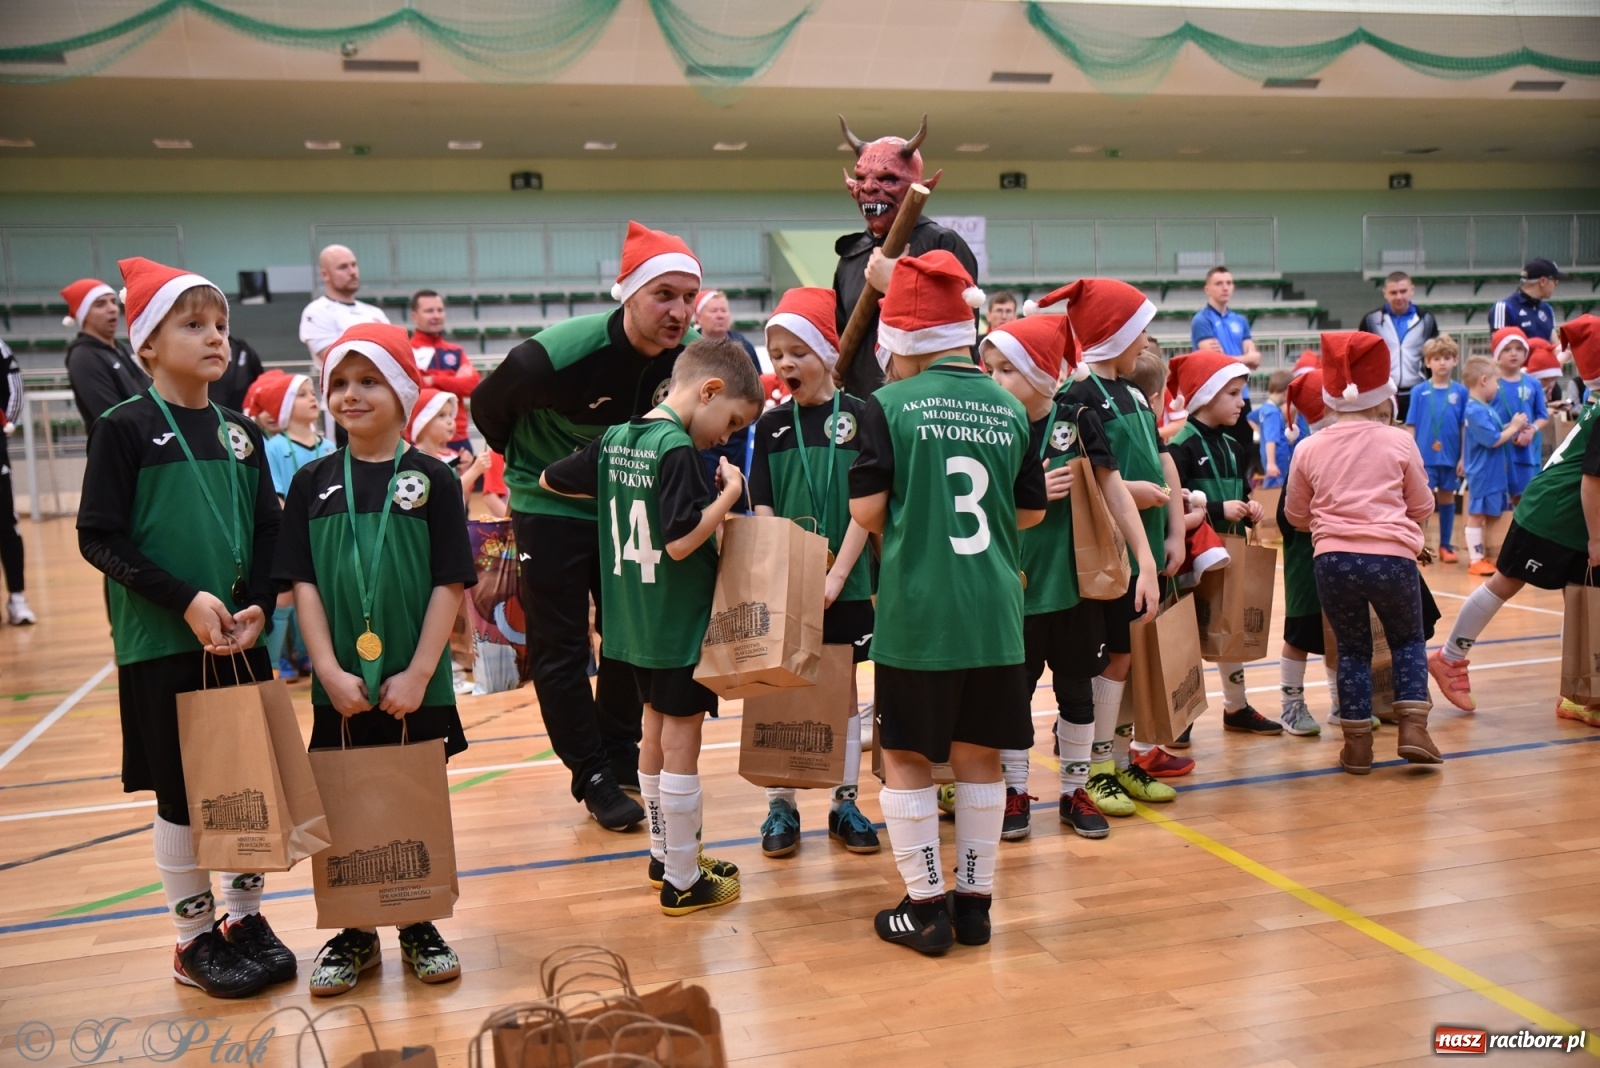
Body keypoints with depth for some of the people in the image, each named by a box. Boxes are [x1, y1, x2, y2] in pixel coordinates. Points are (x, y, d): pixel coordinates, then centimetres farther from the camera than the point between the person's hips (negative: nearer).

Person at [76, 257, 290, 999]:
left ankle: (245, 917, 28)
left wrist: (256, 605, -8)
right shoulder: (124, 429, -7)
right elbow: (98, 538, -10)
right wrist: (184, 599, -19)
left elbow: (269, 532, 8)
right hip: (162, 645, -4)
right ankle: (195, 937, 22)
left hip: (241, 640, 5)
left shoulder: (240, 432, 7)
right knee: (183, 793, 5)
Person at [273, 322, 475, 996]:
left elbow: (450, 584, -7)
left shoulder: (430, 480, -3)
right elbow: (302, 582, -1)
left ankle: (419, 927, 28)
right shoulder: (313, 483, 2)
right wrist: (329, 670, -11)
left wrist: (419, 672, -13)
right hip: (340, 687, 2)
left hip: (416, 685, -1)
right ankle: (354, 934, 27)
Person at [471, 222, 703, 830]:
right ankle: (593, 778, 11)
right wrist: (531, 464, 0)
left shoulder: (690, 354, -16)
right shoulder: (558, 354, -30)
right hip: (551, 507, -4)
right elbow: (488, 404, -12)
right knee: (560, 649, 0)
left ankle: (622, 759, 28)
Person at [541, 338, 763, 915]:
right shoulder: (677, 449, -20)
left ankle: (664, 853, 33)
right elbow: (681, 542, -26)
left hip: (634, 621, 8)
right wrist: (730, 491, -16)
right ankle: (682, 881, 13)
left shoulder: (615, 439, 5)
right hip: (680, 625, -8)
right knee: (681, 748, 2)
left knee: (656, 737, 19)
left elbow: (550, 479, 16)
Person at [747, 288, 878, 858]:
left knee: (842, 686, 8)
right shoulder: (772, 423, 3)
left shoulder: (857, 416, -4)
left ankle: (844, 802, 20)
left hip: (843, 581, -1)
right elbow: (763, 510, 1)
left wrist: (836, 576, -15)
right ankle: (781, 805, 18)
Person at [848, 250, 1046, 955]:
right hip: (993, 613, 4)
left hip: (915, 613, -3)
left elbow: (866, 510, -10)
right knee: (979, 757, 14)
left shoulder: (889, 406, -8)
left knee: (907, 758, 10)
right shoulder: (1008, 409, 3)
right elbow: (1031, 511, 9)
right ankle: (974, 902, 23)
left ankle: (926, 905, 15)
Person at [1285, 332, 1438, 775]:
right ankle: (1413, 729, 9)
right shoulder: (1399, 442, 2)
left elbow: (1296, 514, 15)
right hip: (1392, 557, -1)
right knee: (1408, 640, 21)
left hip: (1333, 560, 1)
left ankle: (1357, 745, 16)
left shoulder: (1309, 448, 6)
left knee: (1352, 648, 17)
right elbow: (1421, 507, 11)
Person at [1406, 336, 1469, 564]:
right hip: (1424, 457, -1)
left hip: (1451, 457, 1)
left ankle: (1446, 545, 21)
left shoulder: (1461, 391, 0)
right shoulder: (1419, 391, -2)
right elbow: (1412, 427, -1)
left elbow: (1465, 427, 2)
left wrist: (1463, 457, -1)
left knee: (1447, 499, 12)